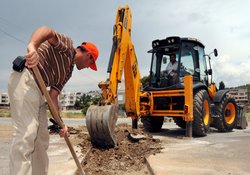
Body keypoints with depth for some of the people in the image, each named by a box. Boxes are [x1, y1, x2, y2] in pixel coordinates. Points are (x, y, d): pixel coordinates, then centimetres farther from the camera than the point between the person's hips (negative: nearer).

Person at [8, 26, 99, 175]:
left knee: (42, 137, 11)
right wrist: (32, 45, -41)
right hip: (25, 79, -10)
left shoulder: (68, 71, 23)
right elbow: (47, 30, -20)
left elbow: (53, 96, 14)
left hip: (39, 89, 10)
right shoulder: (67, 45, 2)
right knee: (26, 134, -17)